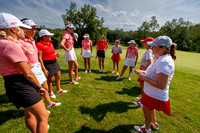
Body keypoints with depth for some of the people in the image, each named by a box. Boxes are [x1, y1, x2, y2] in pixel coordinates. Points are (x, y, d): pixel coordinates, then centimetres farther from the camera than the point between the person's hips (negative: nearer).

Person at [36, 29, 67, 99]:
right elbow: (40, 58, -17)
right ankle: (51, 92, 30)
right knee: (50, 79, 7)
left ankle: (58, 89, 32)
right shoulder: (39, 44, -14)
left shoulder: (50, 43, 8)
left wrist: (56, 55, 1)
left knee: (58, 76, 13)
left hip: (54, 62, 7)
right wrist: (44, 69, -19)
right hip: (47, 64, -7)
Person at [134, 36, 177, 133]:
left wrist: (144, 78, -26)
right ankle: (154, 124, 58)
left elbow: (161, 85, -33)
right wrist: (143, 72, 2)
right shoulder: (161, 58, 1)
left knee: (147, 110, 15)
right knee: (150, 108, 31)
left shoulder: (164, 62, -31)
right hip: (153, 93, 9)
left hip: (155, 95, -9)